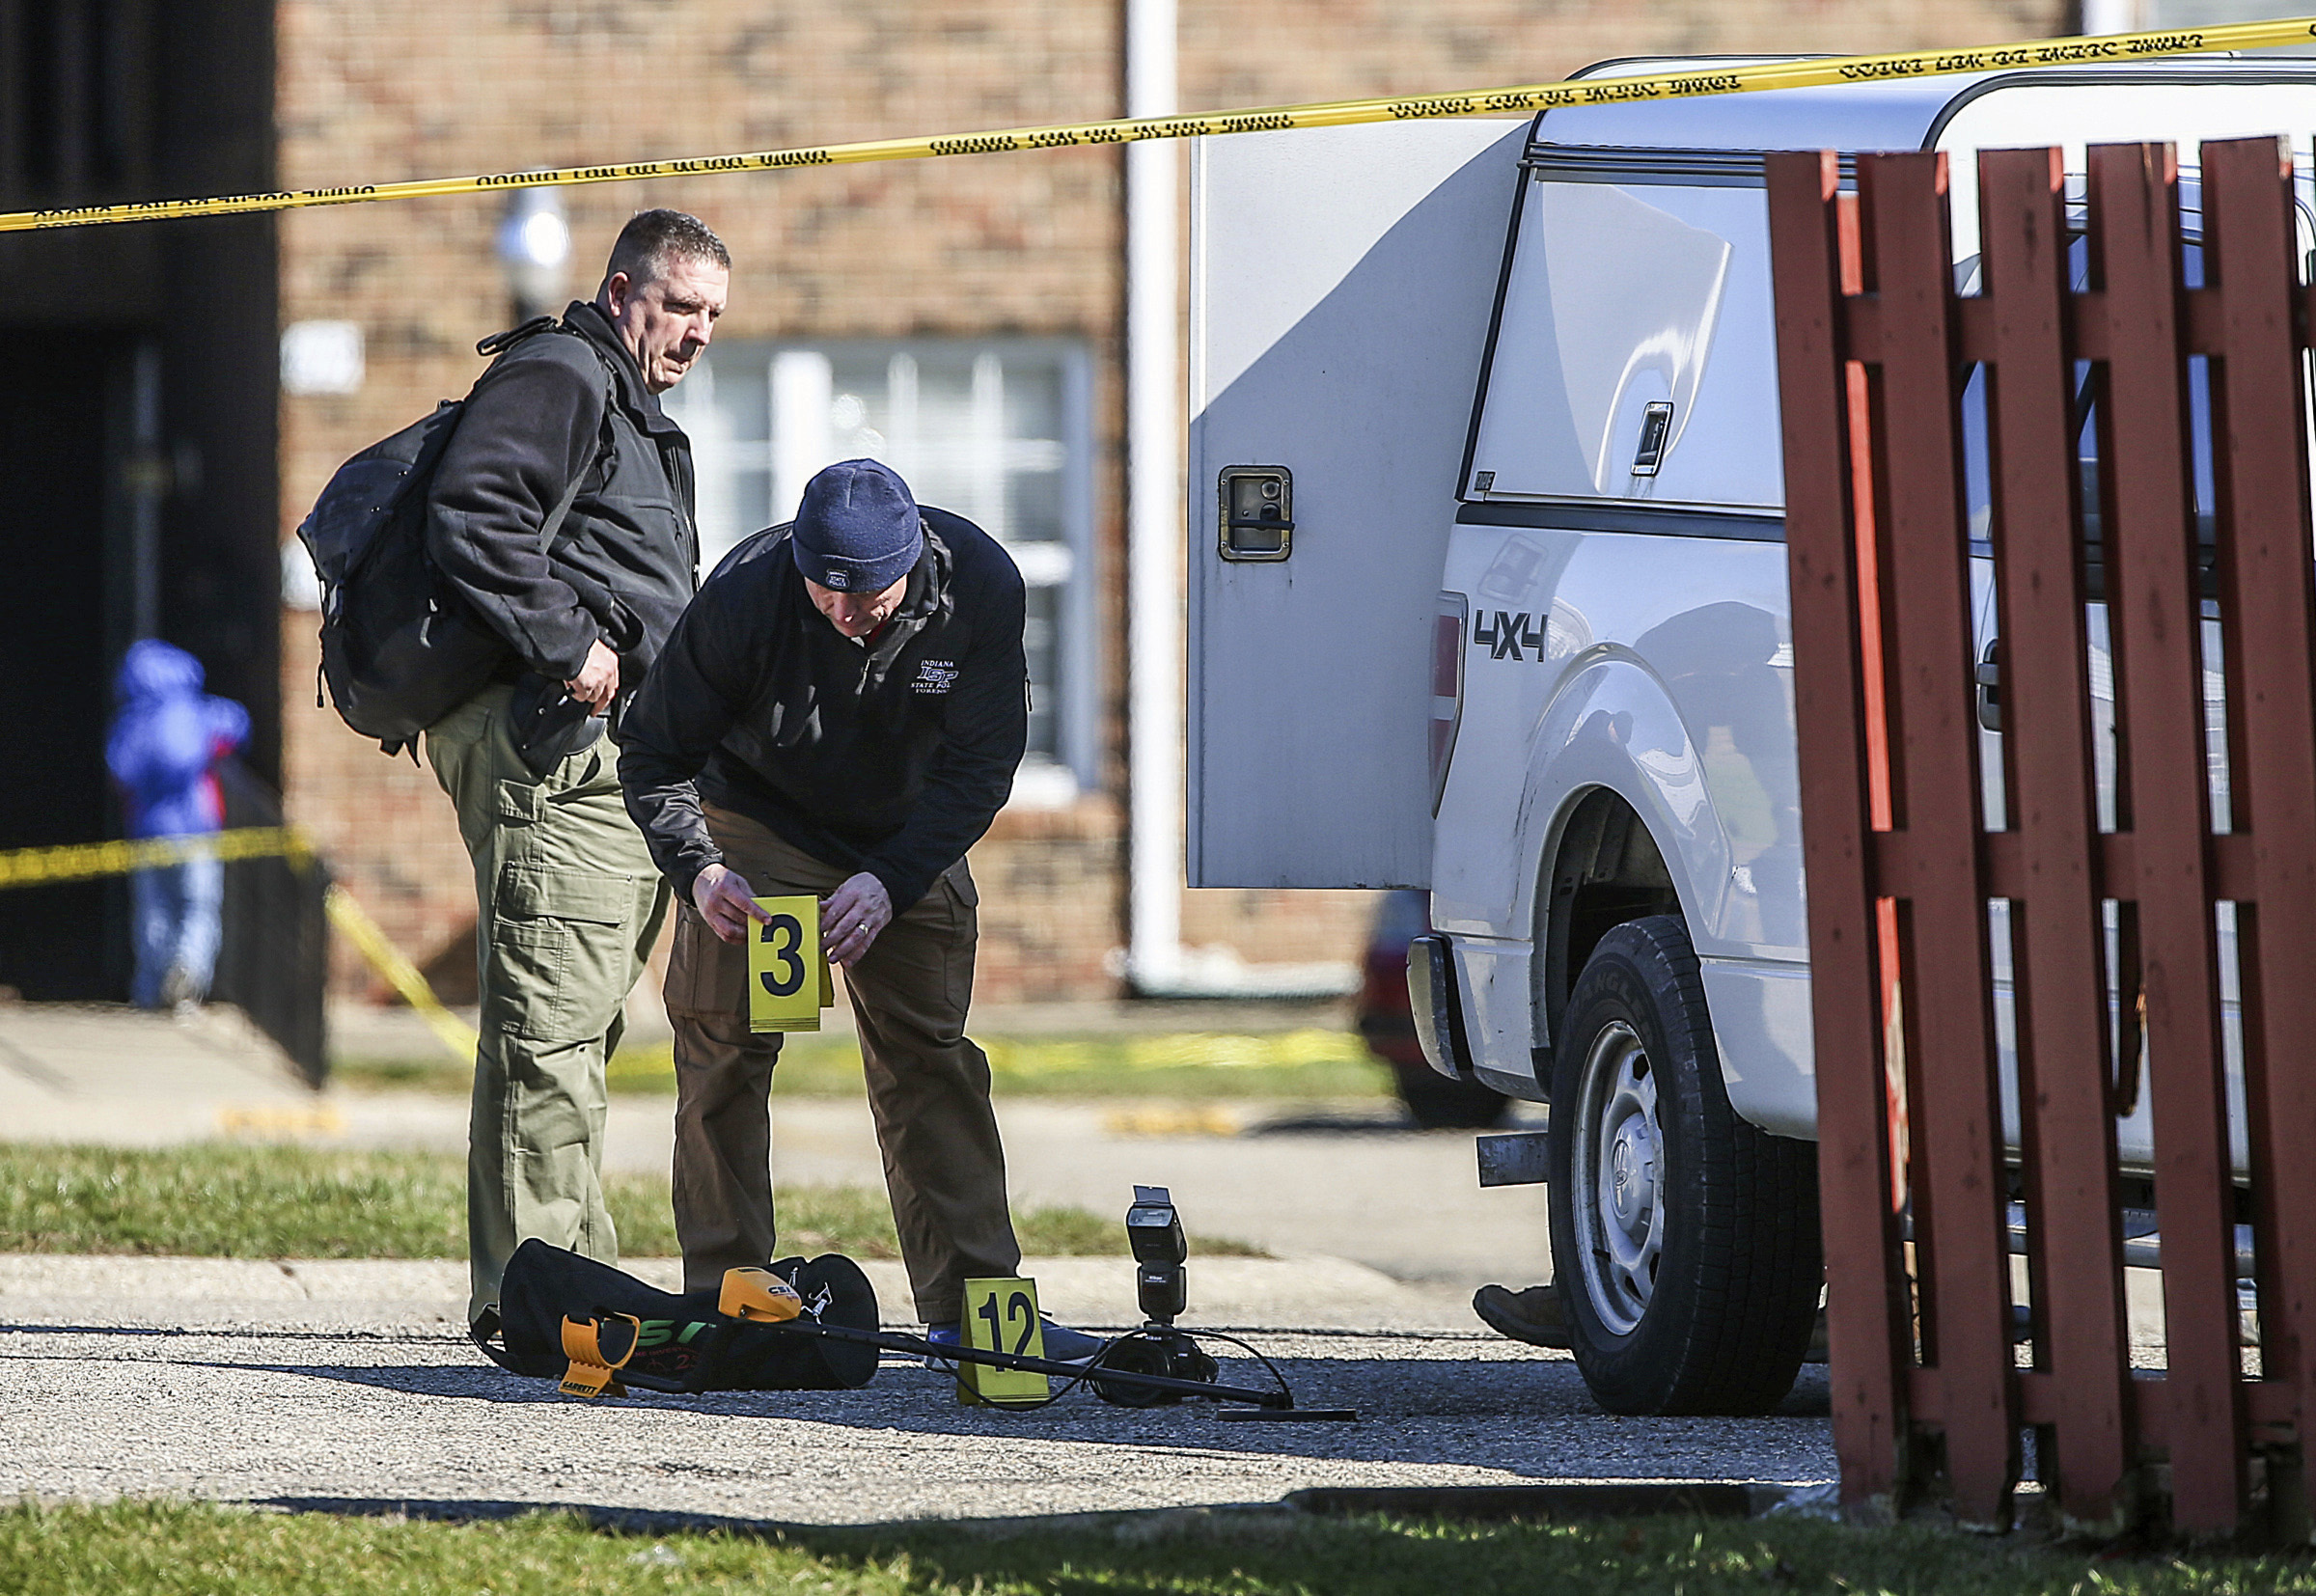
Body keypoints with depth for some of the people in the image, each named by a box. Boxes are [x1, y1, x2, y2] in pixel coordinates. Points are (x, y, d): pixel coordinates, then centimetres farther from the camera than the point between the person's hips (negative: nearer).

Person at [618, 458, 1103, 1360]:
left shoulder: (980, 586, -26)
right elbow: (655, 753, -19)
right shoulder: (744, 595, -30)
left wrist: (891, 879, -34)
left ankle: (969, 1303, 3)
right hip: (757, 832, -2)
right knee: (723, 1046, -10)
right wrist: (697, 868, -36)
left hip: (910, 841, 2)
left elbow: (980, 766, -20)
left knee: (930, 1056, 0)